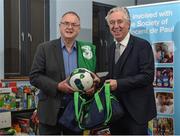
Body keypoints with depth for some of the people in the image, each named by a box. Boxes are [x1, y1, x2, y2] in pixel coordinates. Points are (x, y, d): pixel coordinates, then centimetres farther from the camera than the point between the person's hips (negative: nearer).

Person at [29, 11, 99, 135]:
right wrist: (57, 86, -17)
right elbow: (34, 76, -6)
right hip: (51, 111, -2)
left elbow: (95, 75, 11)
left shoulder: (87, 49, 5)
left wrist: (93, 84, -11)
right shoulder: (45, 48, -2)